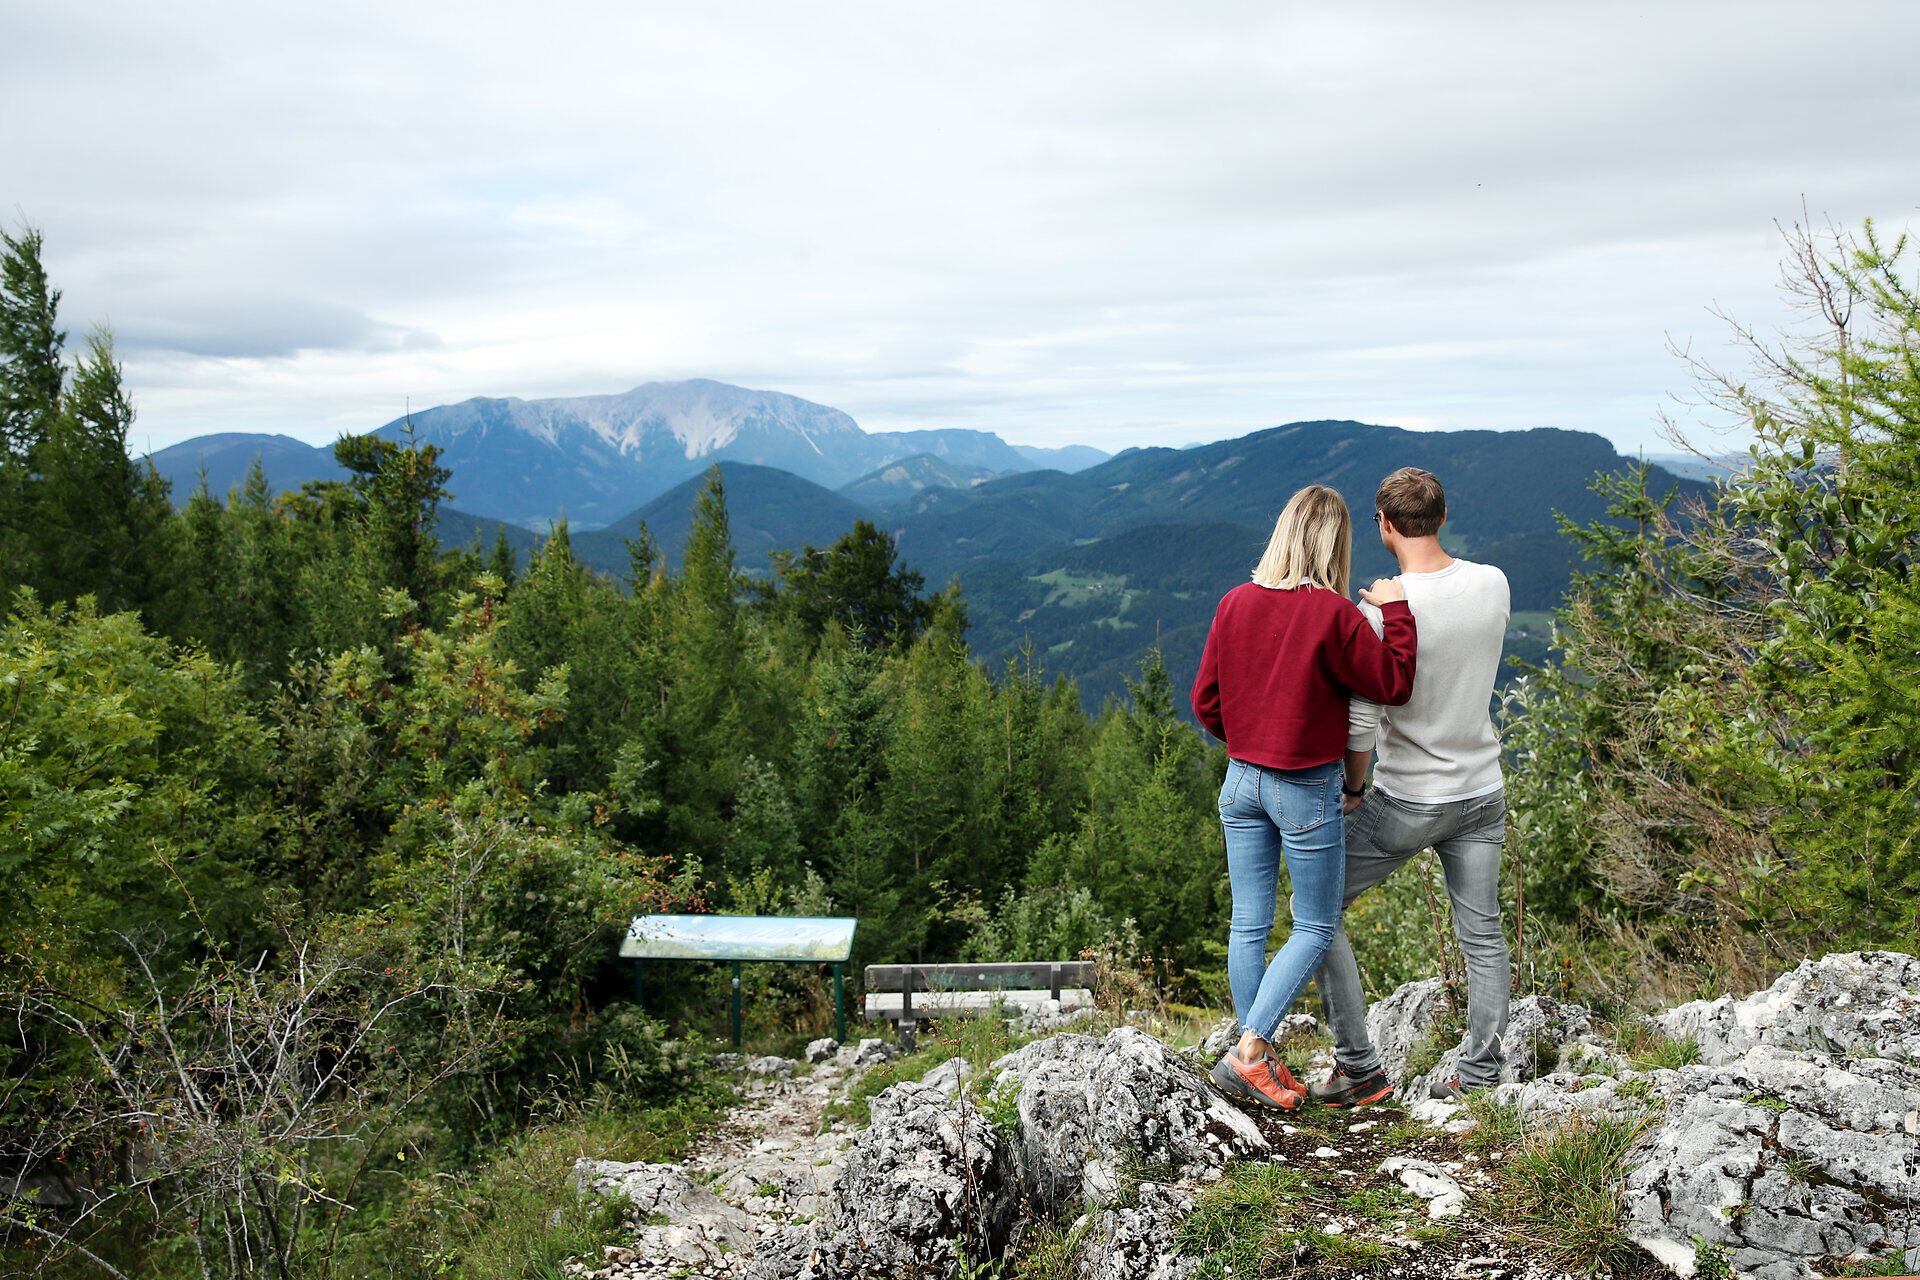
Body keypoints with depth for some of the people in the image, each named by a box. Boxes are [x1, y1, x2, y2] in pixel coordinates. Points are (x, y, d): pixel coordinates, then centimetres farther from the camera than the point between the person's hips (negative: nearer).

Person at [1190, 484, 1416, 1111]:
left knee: (1248, 923, 12)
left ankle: (1260, 1059, 22)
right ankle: (1249, 1050, 0)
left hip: (1241, 780, 5)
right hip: (1307, 789, -5)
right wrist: (1395, 609, -2)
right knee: (1315, 927, 9)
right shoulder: (1334, 613, -16)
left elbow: (1204, 700, 5)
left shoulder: (1236, 603, 0)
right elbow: (1393, 684, -9)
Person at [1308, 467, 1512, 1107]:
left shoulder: (1382, 611, -21)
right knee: (1482, 936, 16)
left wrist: (1354, 788, -3)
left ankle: (1359, 1067, 10)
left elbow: (1360, 727, -20)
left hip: (1406, 802, -5)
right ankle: (1480, 1078, 24)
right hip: (1482, 793, 6)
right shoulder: (1494, 585, -4)